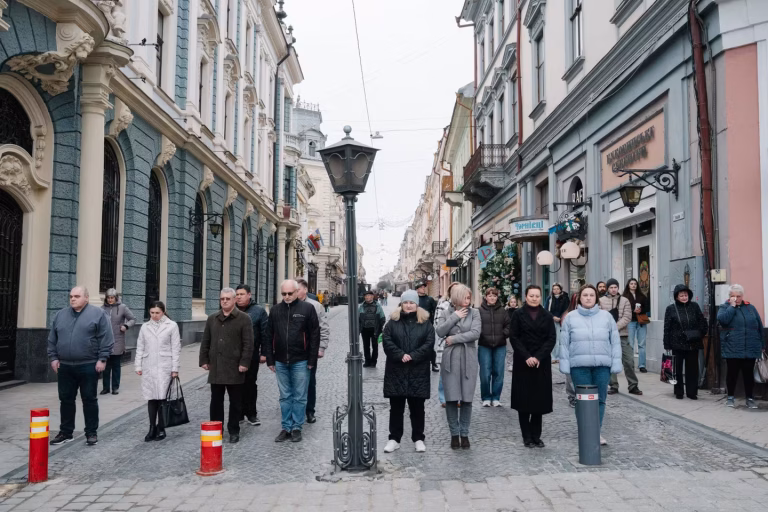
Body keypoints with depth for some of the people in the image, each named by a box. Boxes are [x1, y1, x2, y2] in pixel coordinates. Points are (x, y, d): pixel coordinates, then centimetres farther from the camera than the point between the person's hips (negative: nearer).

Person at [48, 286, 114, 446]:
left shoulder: (97, 314, -4)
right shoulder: (60, 315, 10)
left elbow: (106, 339, -7)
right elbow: (52, 340, 15)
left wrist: (102, 359, -12)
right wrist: (53, 357, 6)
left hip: (89, 366, -4)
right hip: (65, 366, 4)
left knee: (89, 399, 3)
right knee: (66, 400, 11)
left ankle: (91, 433, 12)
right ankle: (65, 432, 22)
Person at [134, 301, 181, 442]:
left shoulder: (171, 326, 0)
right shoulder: (145, 327, 10)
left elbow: (176, 348, -1)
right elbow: (140, 347, 12)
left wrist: (175, 368, -5)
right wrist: (138, 365, 6)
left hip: (164, 367, -3)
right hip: (148, 367, 3)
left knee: (162, 397, -4)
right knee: (151, 398, 3)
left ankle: (161, 429, 7)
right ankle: (152, 428, 11)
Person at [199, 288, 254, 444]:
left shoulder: (244, 319, -3)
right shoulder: (212, 319, 13)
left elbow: (248, 343, -8)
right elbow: (205, 342, 15)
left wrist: (244, 362, -14)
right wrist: (204, 360, 8)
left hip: (234, 368, -4)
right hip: (215, 368, 4)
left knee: (235, 402, 5)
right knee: (216, 401, 10)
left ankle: (234, 431, 16)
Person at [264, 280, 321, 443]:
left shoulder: (307, 308, -4)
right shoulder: (275, 310, 7)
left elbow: (315, 336, -4)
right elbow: (269, 336, 10)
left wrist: (312, 360, -8)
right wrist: (270, 360, 5)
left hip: (300, 362, -3)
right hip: (281, 362, 3)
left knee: (299, 397, 5)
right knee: (285, 397, 11)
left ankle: (297, 428, 15)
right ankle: (286, 428, 20)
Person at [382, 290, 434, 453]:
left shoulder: (425, 322, 5)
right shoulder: (393, 322, 6)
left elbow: (429, 343, -5)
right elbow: (386, 341, -4)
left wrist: (413, 356, -17)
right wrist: (401, 355, -18)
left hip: (418, 372, 0)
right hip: (396, 371, 1)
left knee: (417, 407, 7)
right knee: (396, 407, 7)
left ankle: (418, 438, 18)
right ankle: (394, 438, 16)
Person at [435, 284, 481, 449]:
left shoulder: (474, 313, 4)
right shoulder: (447, 313, 7)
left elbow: (476, 333, -10)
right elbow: (440, 331, -7)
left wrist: (454, 339, -9)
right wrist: (454, 316, -10)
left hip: (469, 359, 0)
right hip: (450, 358, 0)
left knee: (467, 398, 2)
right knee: (451, 398, 0)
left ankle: (464, 433, 16)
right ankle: (454, 433, 14)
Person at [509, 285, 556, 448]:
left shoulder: (547, 316, 7)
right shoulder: (518, 314, 3)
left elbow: (552, 339, 0)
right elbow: (513, 337, -3)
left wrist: (538, 357, -12)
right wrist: (526, 357, -13)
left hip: (542, 363, 2)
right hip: (523, 363, -1)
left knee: (540, 399, 3)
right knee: (524, 398, 0)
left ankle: (536, 435, 12)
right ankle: (527, 436, 8)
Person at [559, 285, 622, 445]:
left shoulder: (606, 316, 7)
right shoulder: (570, 317, 4)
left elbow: (615, 341, 7)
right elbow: (564, 343, 4)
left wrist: (616, 363, 0)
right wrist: (565, 364, -2)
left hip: (602, 365, 1)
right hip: (579, 365, -1)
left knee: (600, 399, 6)